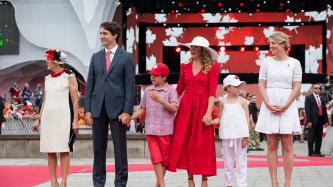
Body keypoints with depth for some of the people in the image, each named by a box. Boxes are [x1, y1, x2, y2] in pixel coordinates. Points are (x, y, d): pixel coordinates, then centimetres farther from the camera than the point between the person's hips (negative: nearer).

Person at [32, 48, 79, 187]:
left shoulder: (69, 76, -2)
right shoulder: (47, 78, 14)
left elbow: (75, 100, -4)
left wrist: (75, 120, -10)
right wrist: (39, 119, 14)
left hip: (63, 116, -5)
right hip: (48, 117, 6)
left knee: (63, 149, -5)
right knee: (50, 151, 4)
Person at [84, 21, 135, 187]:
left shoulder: (126, 57, 0)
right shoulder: (96, 57, 11)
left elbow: (130, 86, -4)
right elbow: (90, 85, 10)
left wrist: (127, 111, -11)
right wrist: (87, 110, 2)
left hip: (117, 108, -3)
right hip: (98, 107, 4)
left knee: (120, 148, 1)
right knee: (99, 147, 8)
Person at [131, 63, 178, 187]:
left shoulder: (170, 90, -2)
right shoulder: (148, 90, 10)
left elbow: (175, 108, -12)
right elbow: (142, 109, 14)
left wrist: (160, 100, -22)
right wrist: (130, 117, 1)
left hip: (165, 129, -2)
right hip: (151, 129, 3)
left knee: (165, 158, 6)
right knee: (156, 158, -5)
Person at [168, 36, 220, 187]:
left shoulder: (212, 68, -3)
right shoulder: (185, 67, 9)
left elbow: (212, 92, -9)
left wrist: (208, 112, -17)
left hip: (202, 106, -4)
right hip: (186, 106, 4)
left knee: (202, 143, 1)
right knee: (185, 142, 2)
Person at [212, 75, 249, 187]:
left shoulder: (242, 101, 1)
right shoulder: (223, 102, 6)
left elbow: (247, 119, -1)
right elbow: (220, 119, 10)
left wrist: (246, 136, -8)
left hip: (240, 135, -2)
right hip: (227, 135, 2)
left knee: (241, 161, 1)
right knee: (228, 161, 10)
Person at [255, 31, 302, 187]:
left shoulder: (294, 63, 3)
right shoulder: (266, 62, 8)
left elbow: (296, 88, -1)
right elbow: (261, 86, 5)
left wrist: (284, 106, -12)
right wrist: (269, 105, -9)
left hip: (288, 106, -2)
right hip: (269, 106, 2)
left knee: (287, 145, -2)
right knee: (271, 145, 2)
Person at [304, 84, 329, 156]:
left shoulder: (322, 99, 20)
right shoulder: (308, 98, 2)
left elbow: (324, 111, 18)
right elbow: (307, 110, -6)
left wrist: (326, 121, 8)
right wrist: (309, 121, -15)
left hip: (320, 121, 6)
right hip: (313, 121, -6)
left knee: (319, 138, 6)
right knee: (311, 138, -5)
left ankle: (317, 152, 10)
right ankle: (311, 152, -4)